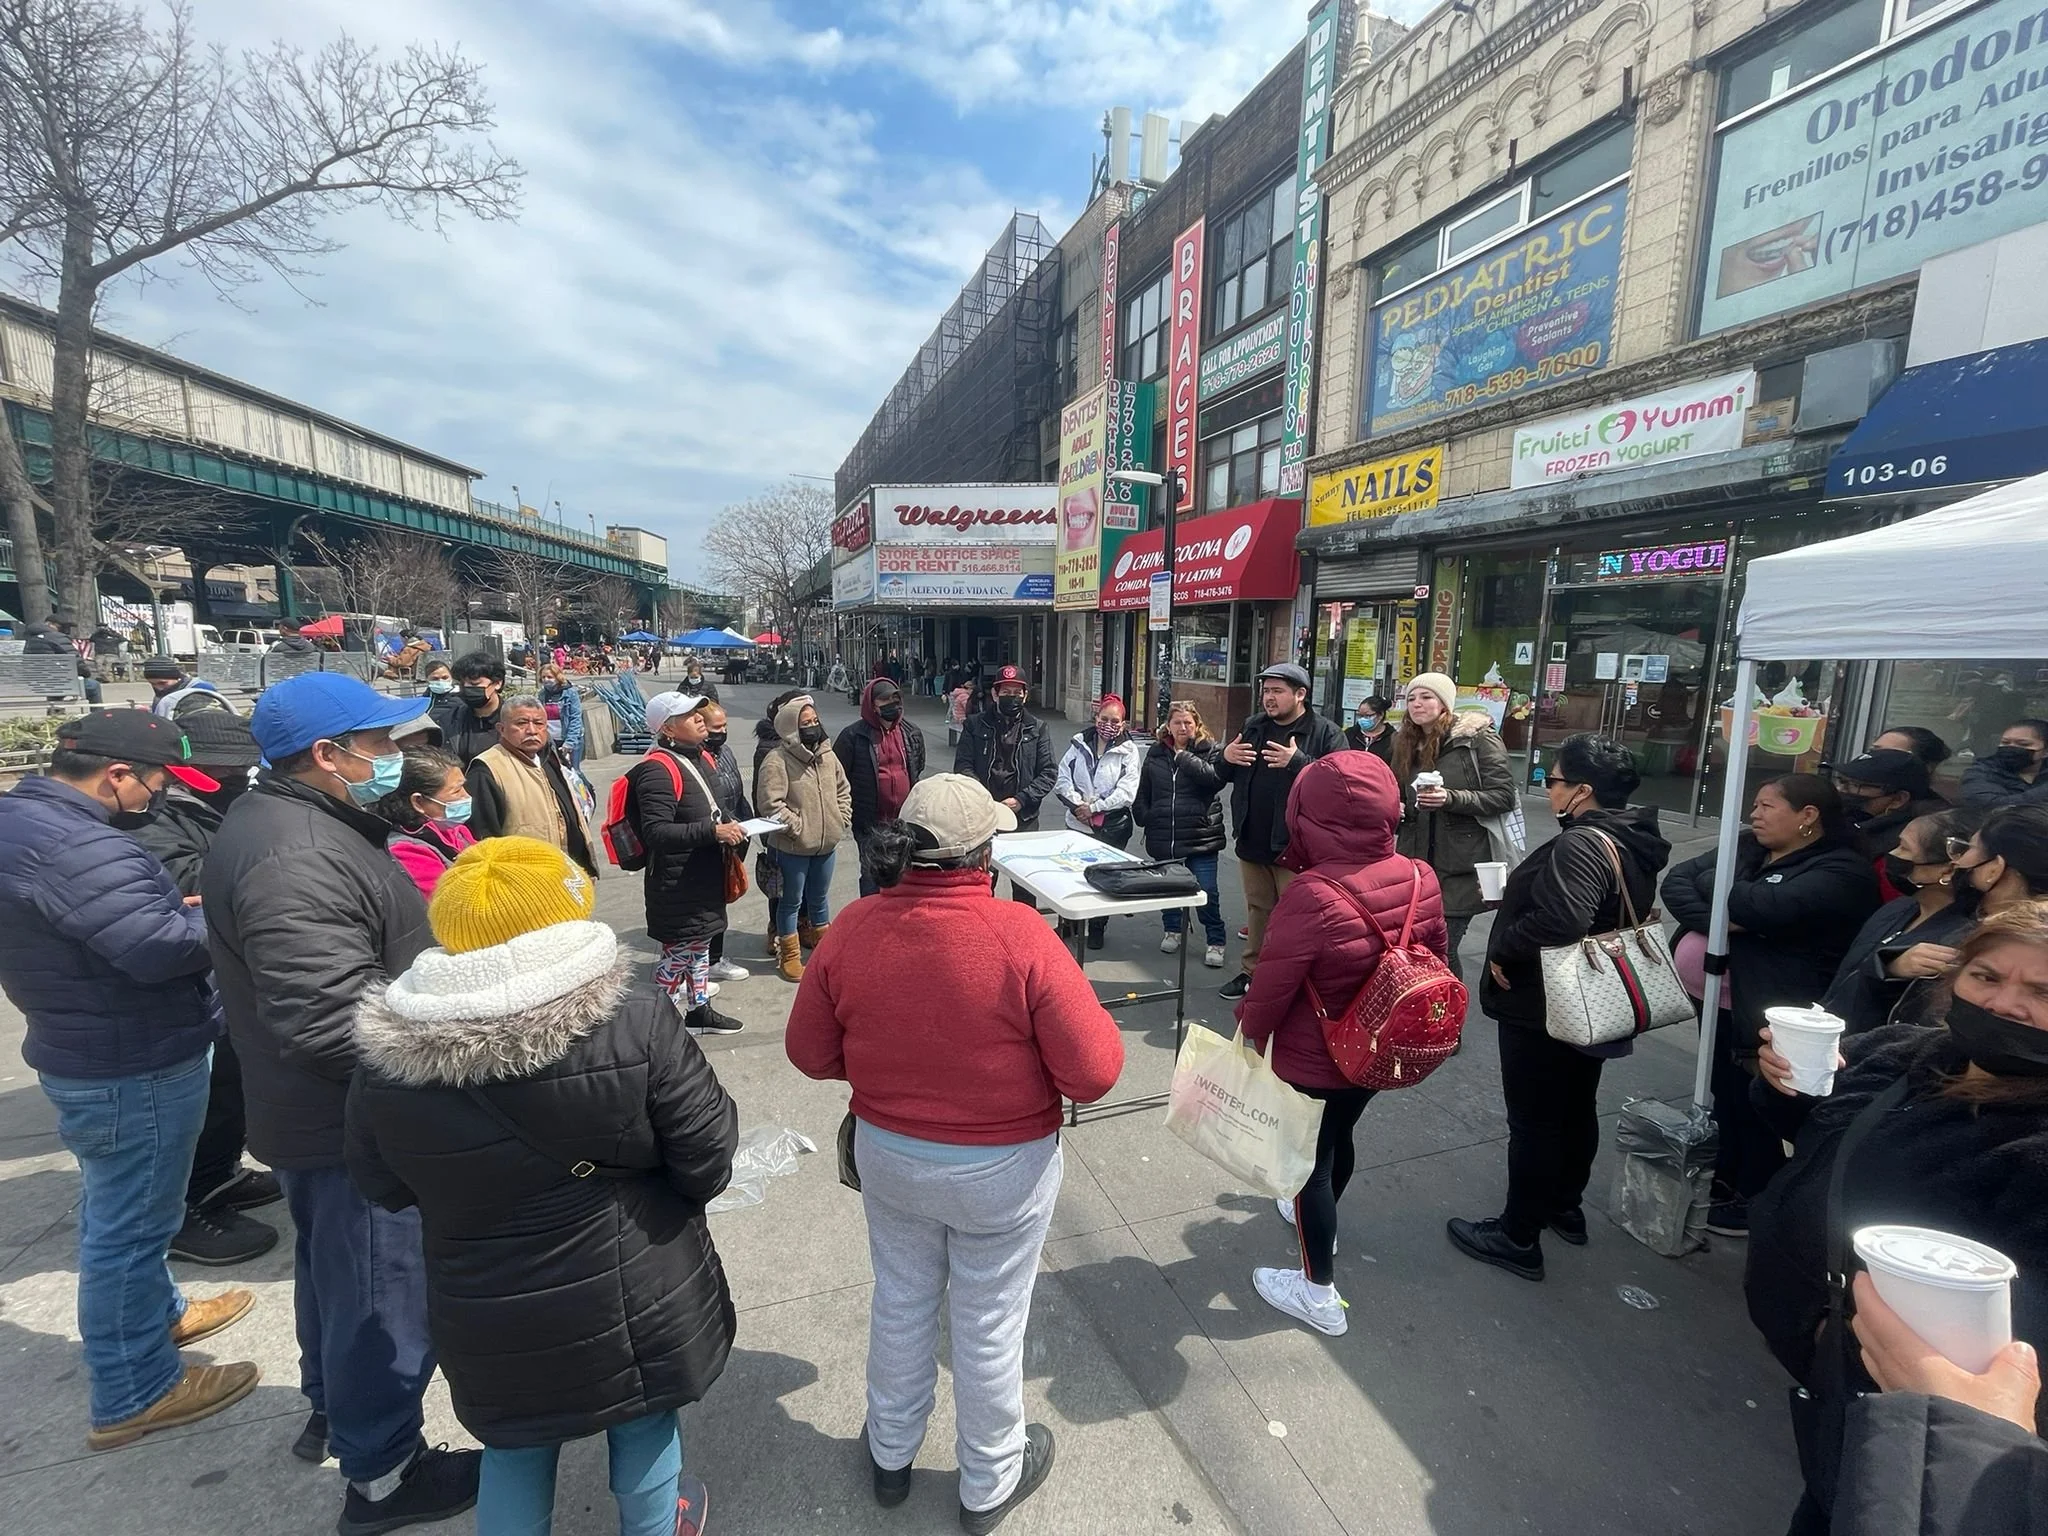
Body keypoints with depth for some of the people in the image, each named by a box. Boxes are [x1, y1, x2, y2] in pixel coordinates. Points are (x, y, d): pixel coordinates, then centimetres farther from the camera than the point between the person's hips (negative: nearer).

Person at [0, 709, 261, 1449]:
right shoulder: (76, 848, -30)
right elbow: (163, 950, -33)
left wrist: (170, 906, 2)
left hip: (86, 1051, 11)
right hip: (132, 1065, -11)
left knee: (118, 1211, 26)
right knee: (129, 1224, 5)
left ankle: (156, 1313, 46)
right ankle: (133, 1394, 21)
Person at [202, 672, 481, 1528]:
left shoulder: (288, 818, 5)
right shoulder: (296, 862, -30)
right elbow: (335, 1021, -35)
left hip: (313, 1111, 11)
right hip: (355, 1124, -11)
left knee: (334, 1265, 29)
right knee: (386, 1292, 8)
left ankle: (331, 1408, 51)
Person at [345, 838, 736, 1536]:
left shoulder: (386, 1055, -18)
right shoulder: (632, 1022, -28)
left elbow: (384, 1187, 0)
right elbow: (707, 1157, -19)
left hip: (489, 1322, 2)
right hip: (634, 1301, -1)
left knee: (514, 1451, 28)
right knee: (642, 1425, 27)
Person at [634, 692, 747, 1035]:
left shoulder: (703, 758, 8)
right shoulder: (659, 769, -22)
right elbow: (655, 832, -29)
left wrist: (728, 823, 5)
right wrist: (713, 831, -30)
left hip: (705, 876, 9)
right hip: (676, 882, -9)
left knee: (699, 944, 22)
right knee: (677, 952, 4)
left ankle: (699, 1007, 39)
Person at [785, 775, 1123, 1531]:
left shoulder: (852, 928, -16)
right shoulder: (1020, 934, -28)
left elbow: (810, 1052, -3)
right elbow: (1095, 1072, -23)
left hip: (887, 1154, 4)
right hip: (1003, 1168, -3)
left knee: (900, 1300, 27)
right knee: (989, 1324, 20)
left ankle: (891, 1453, 51)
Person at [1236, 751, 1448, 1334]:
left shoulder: (1312, 896, -34)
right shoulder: (1420, 879, -13)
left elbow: (1272, 984, -24)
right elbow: (1436, 954, 3)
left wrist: (1250, 1029, -3)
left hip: (1313, 1061, -6)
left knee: (1310, 1158, 14)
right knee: (1339, 1137, 29)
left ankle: (1320, 1293, 31)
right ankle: (1319, 1217, 56)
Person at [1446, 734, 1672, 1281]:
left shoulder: (1582, 844, -26)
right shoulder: (1632, 841, 6)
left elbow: (1562, 920, -39)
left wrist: (1502, 949, -24)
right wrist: (1519, 895, 12)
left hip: (1543, 1005, -10)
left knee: (1535, 1119, 2)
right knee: (1577, 1108, 23)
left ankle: (1518, 1236, 14)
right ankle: (1565, 1206, 41)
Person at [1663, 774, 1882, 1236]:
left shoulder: (1842, 870, -13)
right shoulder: (1746, 850, 8)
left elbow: (1759, 905, -28)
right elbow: (1675, 881, -2)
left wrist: (1707, 878, -9)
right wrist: (1714, 921, -20)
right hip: (1724, 1001, 6)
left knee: (1761, 1108, 10)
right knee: (1724, 1096, 18)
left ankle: (1755, 1200, 31)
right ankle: (1723, 1177, 39)